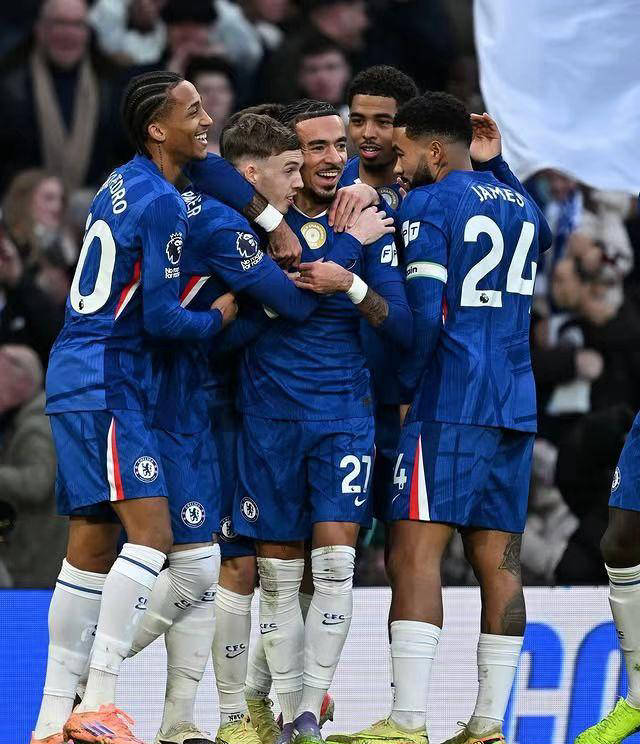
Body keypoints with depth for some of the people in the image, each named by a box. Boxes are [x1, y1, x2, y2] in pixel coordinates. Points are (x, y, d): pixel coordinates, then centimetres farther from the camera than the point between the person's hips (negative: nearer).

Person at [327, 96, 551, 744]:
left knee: (414, 551, -11)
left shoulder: (428, 205, -6)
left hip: (448, 403, -8)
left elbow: (423, 314, -14)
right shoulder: (518, 204, 17)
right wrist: (495, 165, 31)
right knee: (497, 557, 6)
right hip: (515, 405, 8)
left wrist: (402, 388, -1)